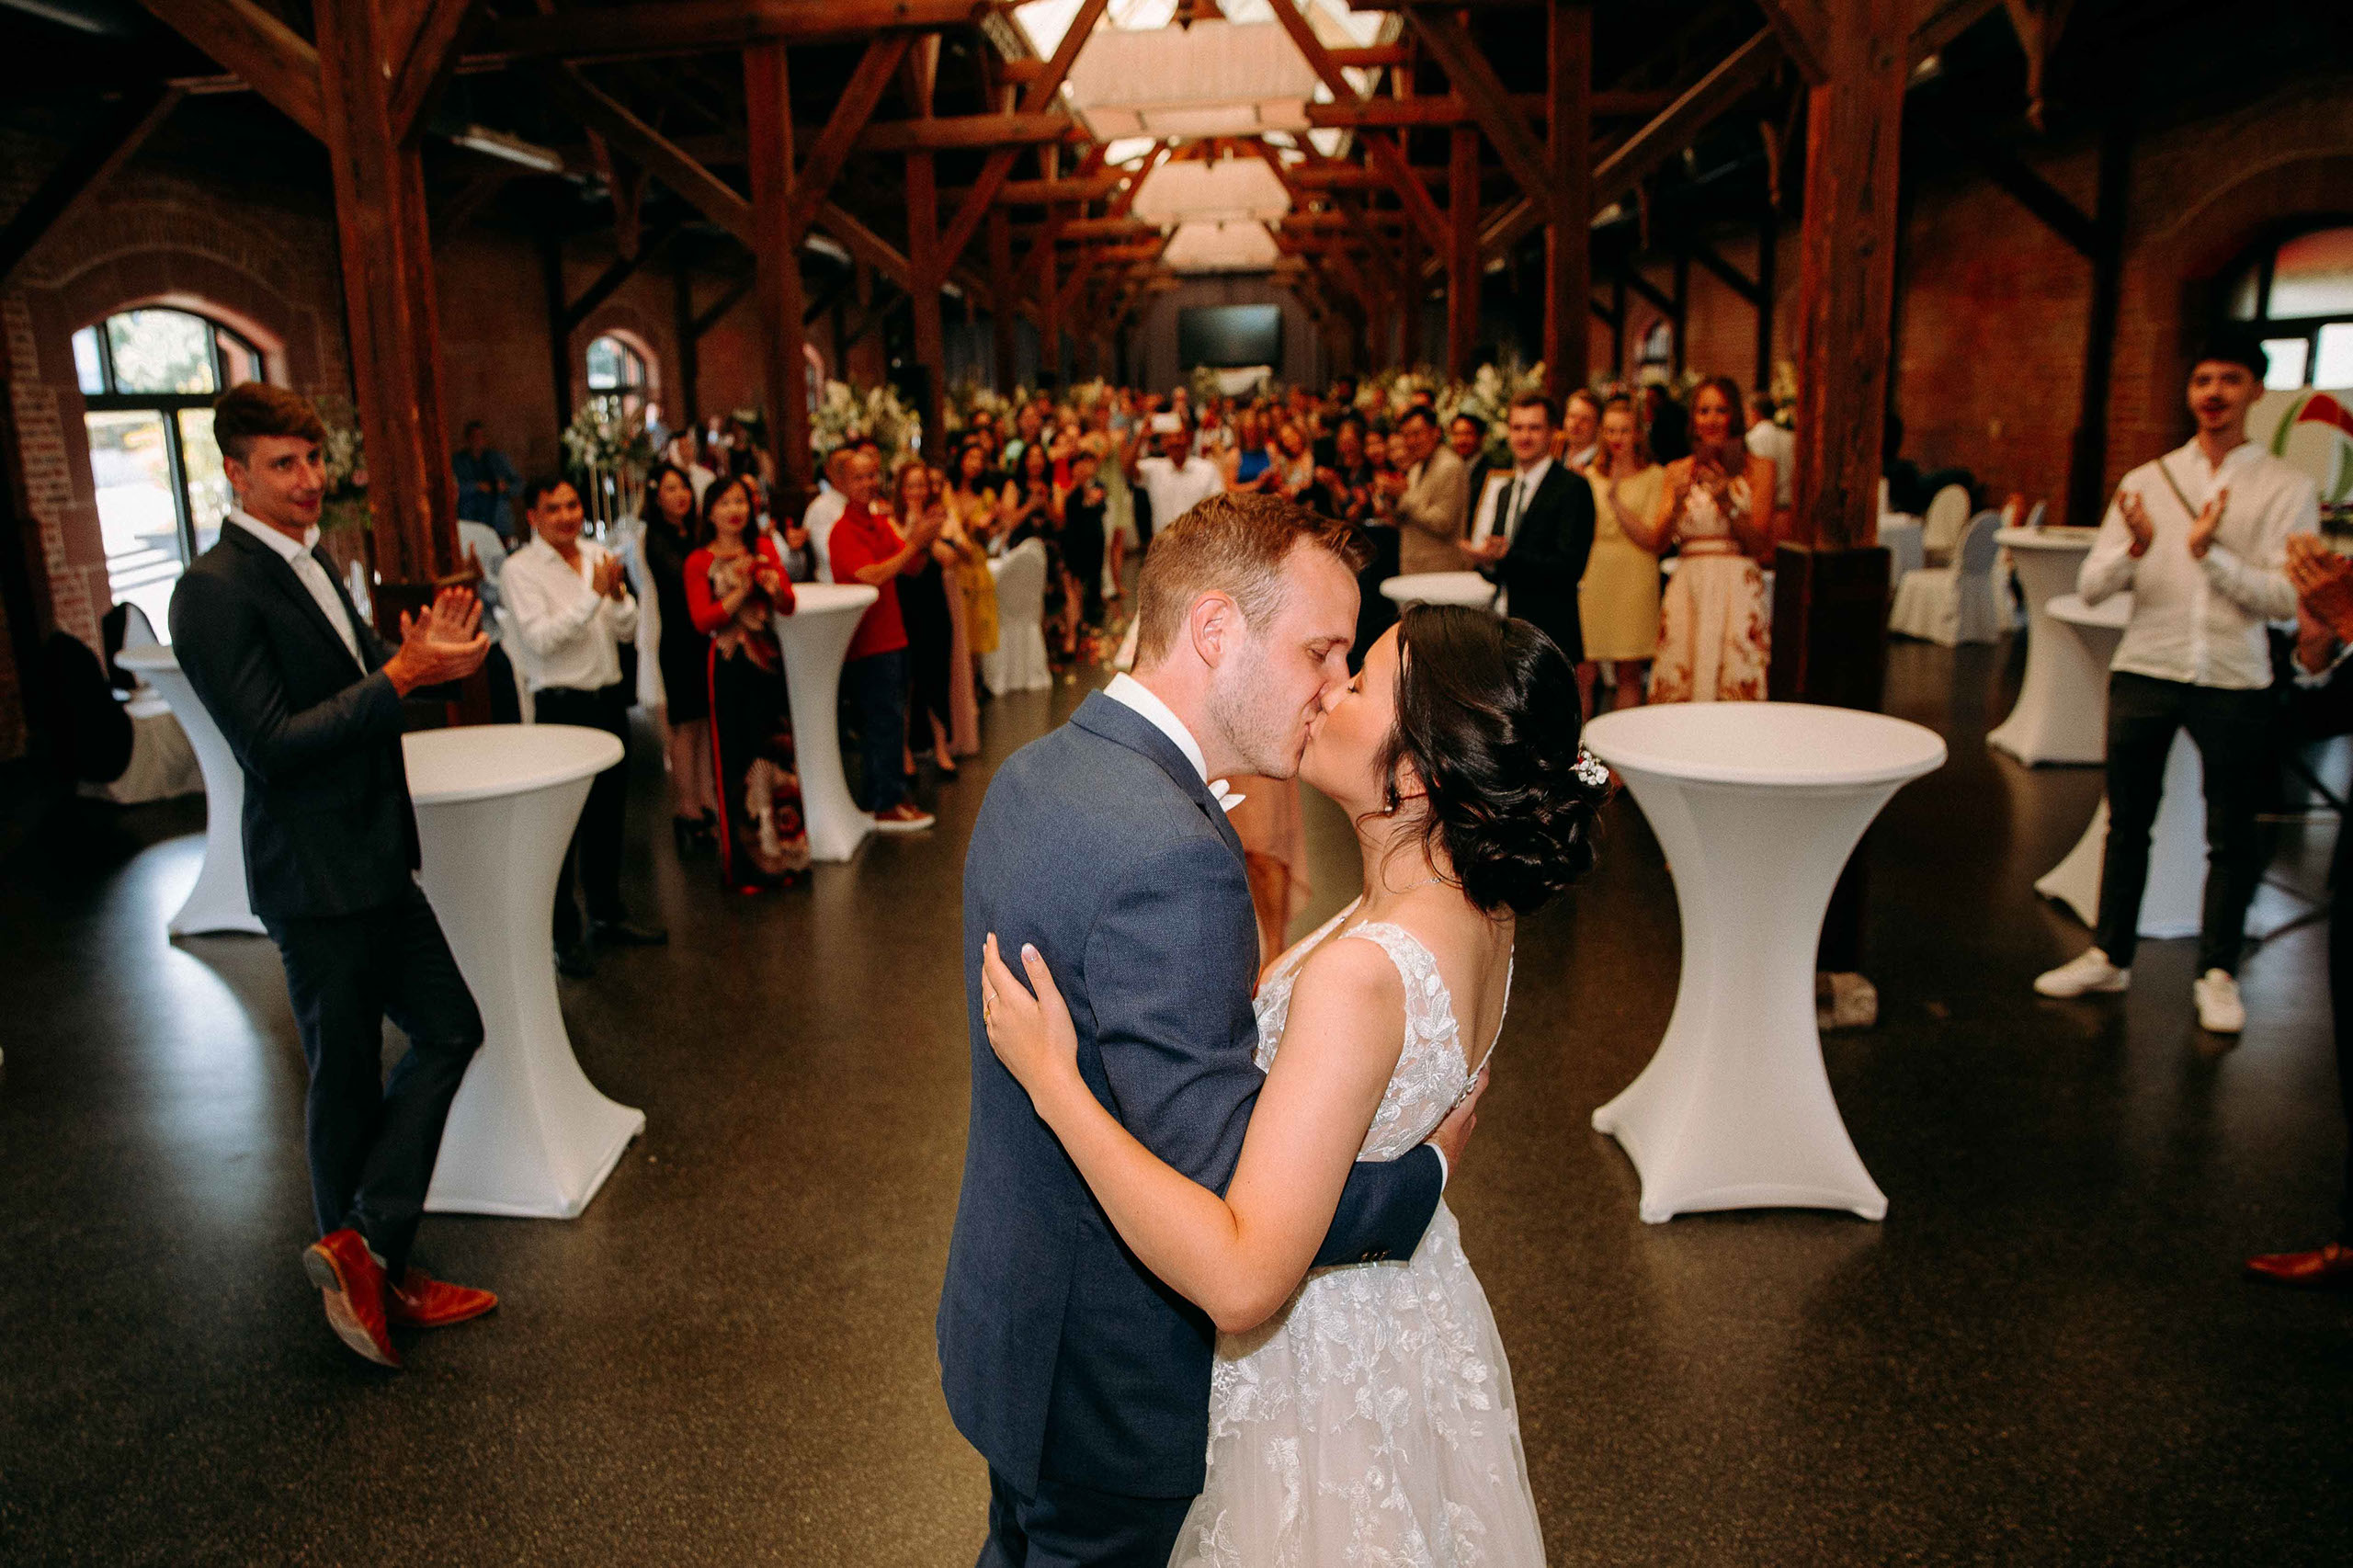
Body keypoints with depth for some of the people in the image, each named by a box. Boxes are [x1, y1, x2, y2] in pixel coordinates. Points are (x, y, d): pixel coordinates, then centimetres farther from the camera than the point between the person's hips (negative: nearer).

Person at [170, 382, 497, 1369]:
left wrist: (427, 652, -1)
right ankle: (365, 1265, 23)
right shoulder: (215, 589, -18)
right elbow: (270, 744, -24)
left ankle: (367, 1252, 16)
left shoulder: (308, 564, 11)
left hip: (374, 860, 9)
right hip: (317, 876, -9)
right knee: (348, 1079, 5)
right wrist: (402, 675, -25)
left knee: (447, 1029, 11)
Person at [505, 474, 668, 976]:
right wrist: (593, 595, -23)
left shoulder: (598, 555, 8)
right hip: (562, 704, -6)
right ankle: (564, 934, 8)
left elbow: (627, 631, 7)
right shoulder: (521, 569, -8)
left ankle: (607, 914, 31)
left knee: (609, 814, 15)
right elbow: (540, 638, -19)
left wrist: (618, 594, -12)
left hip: (609, 697, 6)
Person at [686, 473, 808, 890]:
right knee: (737, 758, 0)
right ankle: (745, 862, 10)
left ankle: (783, 851, 17)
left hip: (768, 657, 4)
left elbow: (788, 606, 5)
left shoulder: (764, 548, 8)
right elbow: (702, 620, -10)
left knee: (777, 750, 5)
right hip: (728, 664, -3)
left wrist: (774, 586, -16)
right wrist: (740, 592, -20)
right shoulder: (699, 561, -2)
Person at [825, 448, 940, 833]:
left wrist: (924, 543, -8)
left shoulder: (880, 522, 12)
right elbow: (872, 577, -24)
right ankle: (887, 807, 0)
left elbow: (911, 569, 12)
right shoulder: (844, 531, -14)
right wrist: (915, 542, -24)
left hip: (889, 638, 9)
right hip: (866, 643, -9)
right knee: (885, 722, -6)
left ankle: (884, 797, 24)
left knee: (887, 721, 14)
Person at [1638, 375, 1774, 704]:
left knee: (1734, 686, -6)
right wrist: (1678, 502, -13)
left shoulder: (1758, 468, 5)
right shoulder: (1678, 471, 12)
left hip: (1736, 589, -2)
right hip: (1687, 587, 2)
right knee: (1677, 689, -2)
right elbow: (1657, 541, 3)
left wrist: (1729, 504, -15)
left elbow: (1759, 544, -3)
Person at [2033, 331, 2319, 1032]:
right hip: (2143, 672, 2)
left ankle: (2218, 974, 21)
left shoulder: (2286, 489, 0)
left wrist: (2211, 553, -22)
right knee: (2127, 823, 11)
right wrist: (2133, 548, -20)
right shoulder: (2146, 482, 6)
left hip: (2233, 683, -2)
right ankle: (2108, 956, 24)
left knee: (2231, 836, 7)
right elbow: (2090, 586, -1)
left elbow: (2284, 599, -10)